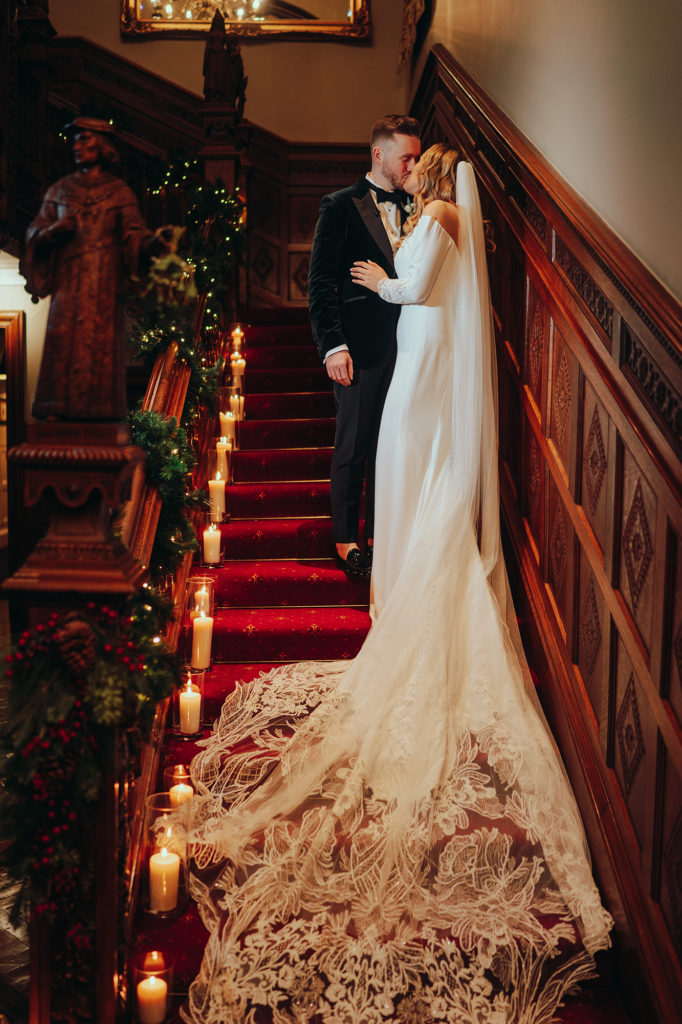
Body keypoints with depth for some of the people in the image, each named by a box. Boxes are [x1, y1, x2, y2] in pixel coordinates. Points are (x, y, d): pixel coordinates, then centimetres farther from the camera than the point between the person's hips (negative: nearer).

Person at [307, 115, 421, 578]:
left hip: (405, 345, 5)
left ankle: (378, 533, 23)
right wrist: (333, 346, -15)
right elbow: (320, 284, -7)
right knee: (354, 446, 3)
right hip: (362, 348, -5)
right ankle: (346, 539, 14)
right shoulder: (341, 206, -4)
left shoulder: (413, 208, 12)